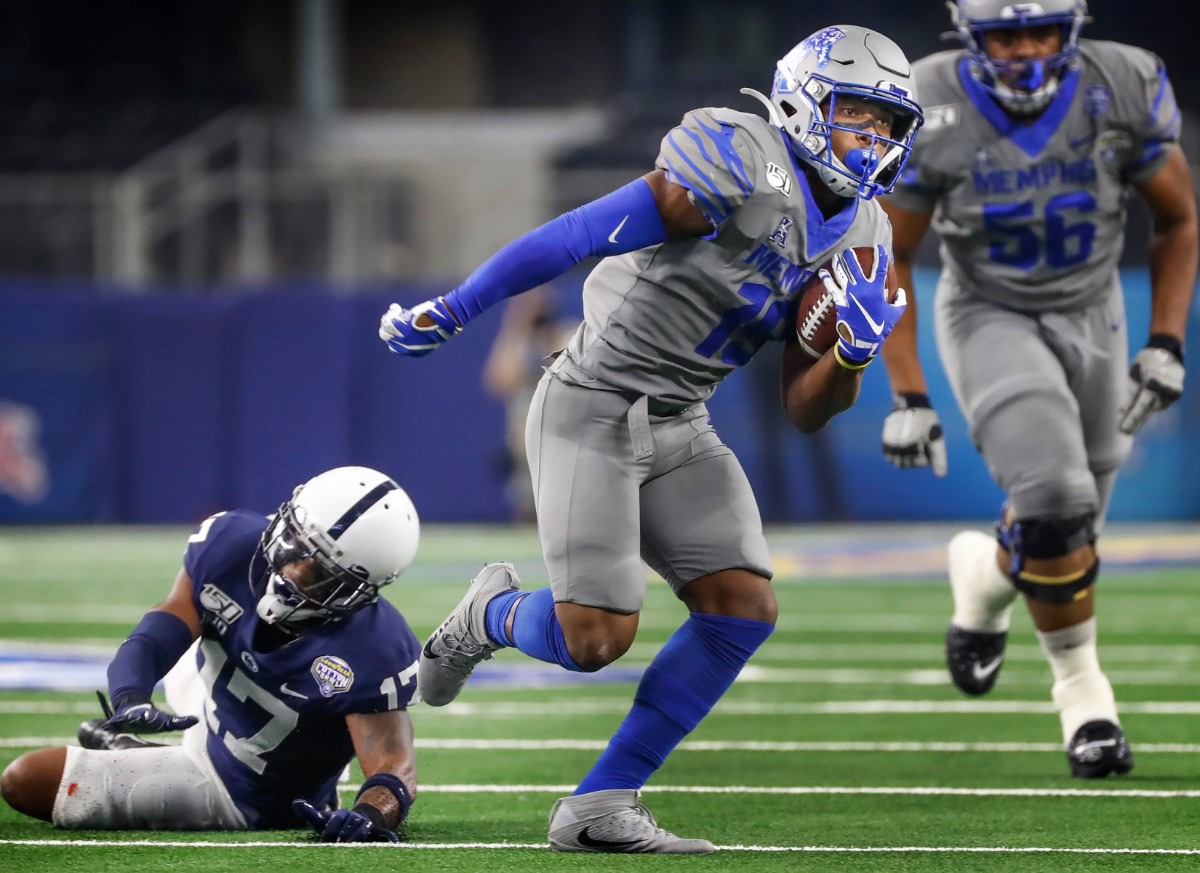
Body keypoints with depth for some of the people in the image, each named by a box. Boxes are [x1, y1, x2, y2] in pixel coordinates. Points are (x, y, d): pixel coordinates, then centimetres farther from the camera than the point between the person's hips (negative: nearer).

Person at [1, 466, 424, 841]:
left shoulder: (368, 653, -38)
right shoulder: (232, 543, -24)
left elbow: (394, 765, -35)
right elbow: (166, 625, -22)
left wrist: (371, 817, -59)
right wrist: (130, 697, -44)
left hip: (242, 795, -5)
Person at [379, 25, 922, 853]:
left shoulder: (858, 237, 6)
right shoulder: (741, 167, -20)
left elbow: (806, 410, 8)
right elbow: (574, 238, -19)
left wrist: (855, 351, -14)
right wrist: (449, 314, -18)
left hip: (679, 428, 8)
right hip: (592, 407, -8)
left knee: (744, 609, -8)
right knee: (596, 639, -14)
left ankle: (599, 808, 0)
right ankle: (496, 613, 23)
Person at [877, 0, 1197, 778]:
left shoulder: (1123, 92, -16)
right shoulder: (931, 114, -20)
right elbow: (887, 258, -8)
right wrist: (908, 398, -12)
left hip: (1092, 316, 3)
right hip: (990, 318, -3)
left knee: (1068, 539, 6)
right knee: (1055, 502, -23)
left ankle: (987, 574, 42)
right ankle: (1081, 684, -1)